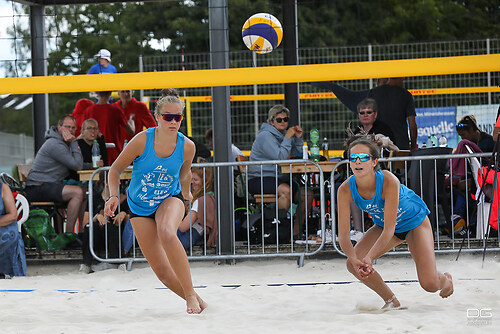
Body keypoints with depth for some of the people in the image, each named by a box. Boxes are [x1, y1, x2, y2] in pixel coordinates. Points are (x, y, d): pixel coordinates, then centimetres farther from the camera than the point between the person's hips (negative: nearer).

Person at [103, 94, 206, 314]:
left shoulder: (187, 147, -14)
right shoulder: (142, 141, -20)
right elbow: (116, 169, -8)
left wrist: (185, 192, 25)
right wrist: (114, 195, -22)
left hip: (170, 199, -1)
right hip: (140, 207, 1)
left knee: (166, 233, -37)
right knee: (161, 270, -6)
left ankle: (190, 293, -29)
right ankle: (197, 302, 16)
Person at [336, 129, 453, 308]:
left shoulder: (389, 181, -37)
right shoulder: (346, 190, -25)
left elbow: (389, 230, -37)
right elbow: (343, 235, -24)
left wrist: (368, 258, -49)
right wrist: (355, 259, -43)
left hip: (415, 221, -4)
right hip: (384, 225, 4)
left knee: (429, 284, -15)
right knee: (353, 263, -17)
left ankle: (446, 279, 26)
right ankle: (391, 301, 8)